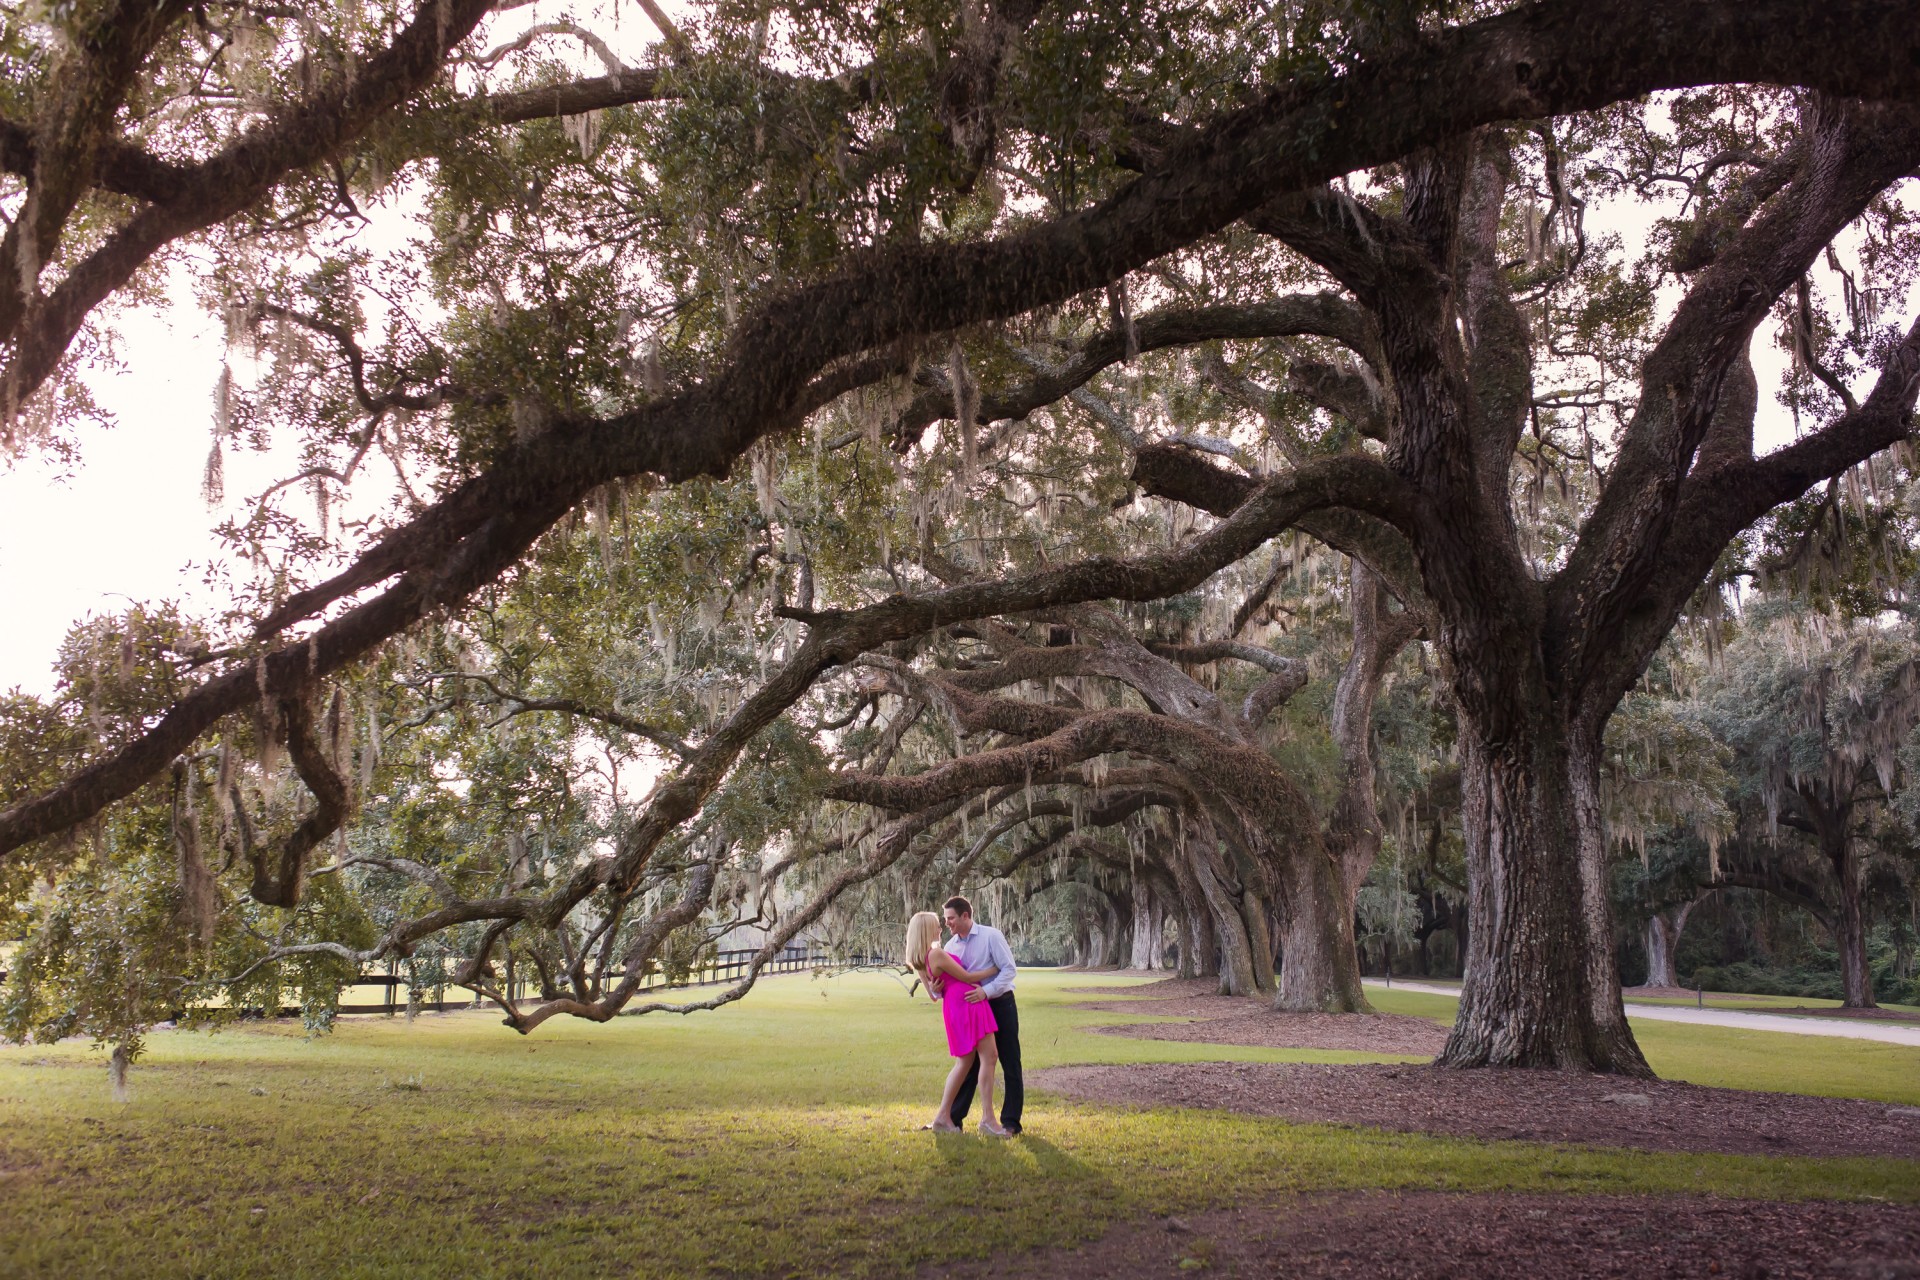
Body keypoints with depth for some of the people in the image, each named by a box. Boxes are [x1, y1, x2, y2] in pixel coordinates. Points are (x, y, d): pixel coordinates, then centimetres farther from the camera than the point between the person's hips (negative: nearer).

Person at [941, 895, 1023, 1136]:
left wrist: (985, 991, -29)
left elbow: (1009, 968, -18)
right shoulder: (951, 946, 3)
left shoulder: (991, 936, -13)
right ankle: (953, 1118, 11)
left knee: (1010, 1064, 1)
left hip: (1000, 1005, -5)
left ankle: (1010, 1122, 6)